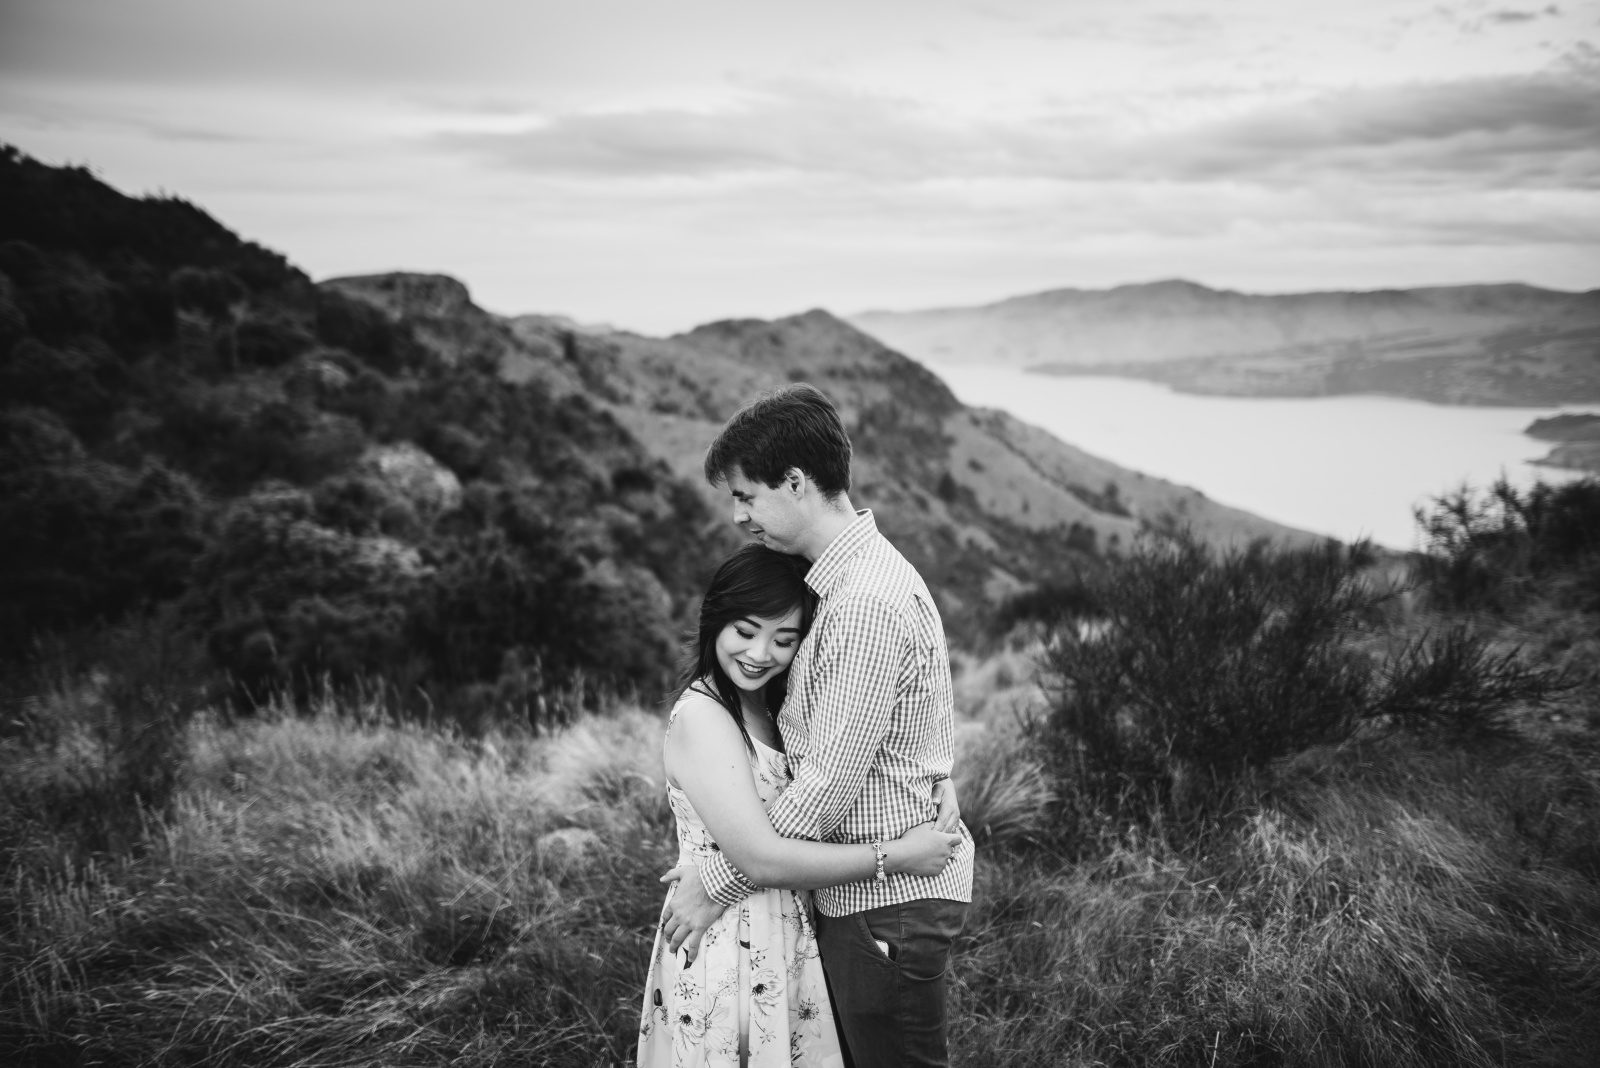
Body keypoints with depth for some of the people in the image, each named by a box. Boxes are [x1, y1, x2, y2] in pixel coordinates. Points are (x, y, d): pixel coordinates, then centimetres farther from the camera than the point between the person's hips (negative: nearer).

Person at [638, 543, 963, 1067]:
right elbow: (762, 859, -23)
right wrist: (896, 856, -20)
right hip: (728, 949, -8)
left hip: (785, 939, 8)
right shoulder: (700, 716, -18)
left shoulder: (771, 708, 10)